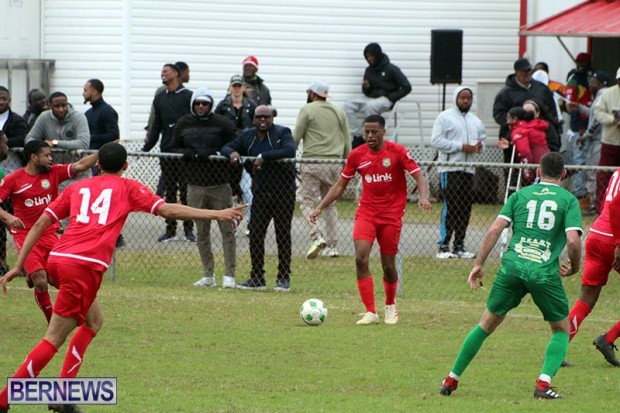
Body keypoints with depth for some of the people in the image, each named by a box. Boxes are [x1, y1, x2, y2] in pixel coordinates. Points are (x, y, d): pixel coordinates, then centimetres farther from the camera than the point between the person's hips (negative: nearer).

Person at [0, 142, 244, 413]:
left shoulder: (77, 187, 23)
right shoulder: (128, 188, 12)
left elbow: (41, 224, 17)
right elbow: (167, 210, 2)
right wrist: (217, 215, 4)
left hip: (56, 259, 6)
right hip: (85, 266, -6)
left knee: (93, 320, 26)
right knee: (53, 339, -4)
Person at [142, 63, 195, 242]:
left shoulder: (188, 96, -2)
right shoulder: (160, 99, 14)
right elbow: (156, 126, 17)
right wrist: (146, 147, 9)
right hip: (166, 152, 5)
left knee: (186, 191, -3)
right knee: (169, 192, 7)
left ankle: (189, 229, 3)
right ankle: (170, 230, 10)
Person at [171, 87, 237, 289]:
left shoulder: (222, 124, -2)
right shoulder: (184, 124, 9)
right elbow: (174, 148, 14)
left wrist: (214, 153, -18)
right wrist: (185, 154, -8)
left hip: (219, 185, -4)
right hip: (195, 186, 4)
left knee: (227, 230, -4)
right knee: (201, 232, 7)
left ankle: (229, 275, -1)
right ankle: (208, 276, 14)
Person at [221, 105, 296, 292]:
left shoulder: (282, 133, -7)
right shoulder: (247, 136, 9)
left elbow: (289, 151, -25)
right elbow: (226, 148, 14)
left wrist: (264, 157, -28)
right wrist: (232, 153, -10)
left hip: (283, 193, -5)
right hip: (260, 194, 5)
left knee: (283, 236, 1)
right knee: (255, 236, 1)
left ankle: (284, 279, 9)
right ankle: (257, 279, 10)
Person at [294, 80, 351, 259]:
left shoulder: (307, 109, -2)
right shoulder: (339, 112, 12)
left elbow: (296, 137, -4)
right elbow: (347, 142, 12)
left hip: (312, 161, -5)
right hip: (334, 162, 5)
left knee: (307, 202, -1)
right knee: (330, 204, 12)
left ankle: (316, 237, -21)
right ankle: (332, 246, 9)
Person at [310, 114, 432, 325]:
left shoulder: (397, 152, -6)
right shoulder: (357, 155, 2)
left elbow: (418, 175, -10)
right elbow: (340, 185, 11)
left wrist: (423, 197, -30)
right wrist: (320, 207, 4)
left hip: (391, 215, -2)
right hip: (366, 213, 2)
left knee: (388, 266, 4)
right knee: (361, 258, -17)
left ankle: (390, 306, 33)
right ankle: (371, 312, -14)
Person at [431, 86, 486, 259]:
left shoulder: (476, 121, 19)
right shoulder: (445, 117, -1)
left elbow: (483, 139, 26)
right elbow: (436, 141, -10)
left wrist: (479, 146, 0)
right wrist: (461, 146, -14)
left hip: (469, 170, 6)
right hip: (450, 169, -6)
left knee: (465, 208, 6)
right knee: (450, 207, -11)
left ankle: (459, 246, 13)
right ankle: (444, 246, -10)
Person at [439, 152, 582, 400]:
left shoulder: (520, 195, 15)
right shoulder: (568, 200, 7)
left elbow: (495, 228, 5)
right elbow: (573, 240, -6)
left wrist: (479, 264, 9)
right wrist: (574, 267, 13)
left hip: (512, 266, 2)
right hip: (545, 272, -2)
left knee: (486, 324, 17)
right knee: (561, 330, 17)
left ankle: (451, 380, 19)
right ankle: (544, 383, -3)